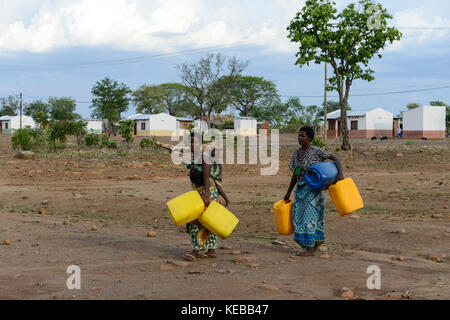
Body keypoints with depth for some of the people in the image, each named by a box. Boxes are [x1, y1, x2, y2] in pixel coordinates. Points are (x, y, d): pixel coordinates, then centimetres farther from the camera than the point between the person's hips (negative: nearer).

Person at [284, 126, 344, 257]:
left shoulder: (316, 151, -8)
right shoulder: (296, 153, 11)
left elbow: (335, 158, -9)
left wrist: (340, 173, -25)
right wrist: (288, 192, 16)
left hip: (313, 188, -7)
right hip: (301, 189, 7)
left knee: (308, 216, -10)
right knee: (299, 215, 8)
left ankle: (310, 248, -4)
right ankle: (319, 239, 30)